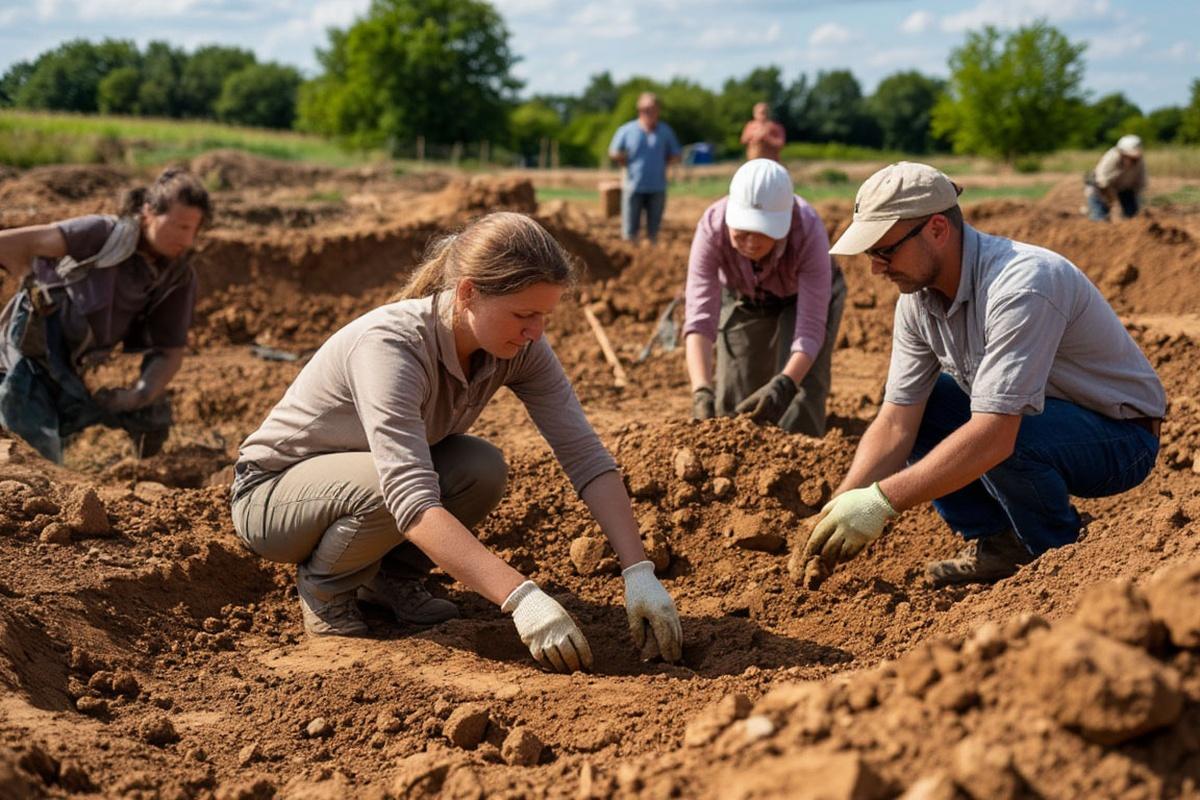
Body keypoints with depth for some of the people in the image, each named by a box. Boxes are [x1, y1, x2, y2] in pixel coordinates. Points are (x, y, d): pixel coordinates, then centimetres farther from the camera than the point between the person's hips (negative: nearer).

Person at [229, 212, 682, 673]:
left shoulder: (520, 348, -16)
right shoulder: (392, 346, -36)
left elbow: (586, 456, -18)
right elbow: (412, 502, -46)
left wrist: (639, 572, -29)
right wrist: (521, 599, -52)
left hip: (361, 479, 6)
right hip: (270, 495, -6)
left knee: (483, 470, -22)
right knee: (388, 488, -35)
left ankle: (391, 576, 4)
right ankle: (324, 585, -5)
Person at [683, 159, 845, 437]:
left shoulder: (808, 232, -40)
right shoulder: (712, 227, -37)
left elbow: (810, 328, -40)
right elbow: (699, 318, -41)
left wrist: (783, 385, -57)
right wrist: (702, 391, -56)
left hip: (805, 296, -1)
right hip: (743, 299, 2)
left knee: (801, 398, -17)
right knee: (733, 398, -2)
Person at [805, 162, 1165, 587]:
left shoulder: (1021, 286, -33)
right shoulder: (918, 297, -6)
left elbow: (994, 436, -39)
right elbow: (896, 423, -7)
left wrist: (881, 501, -39)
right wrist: (840, 508, -22)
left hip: (1121, 436, -8)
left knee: (998, 439, -36)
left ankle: (1061, 553, -8)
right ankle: (995, 541, 1)